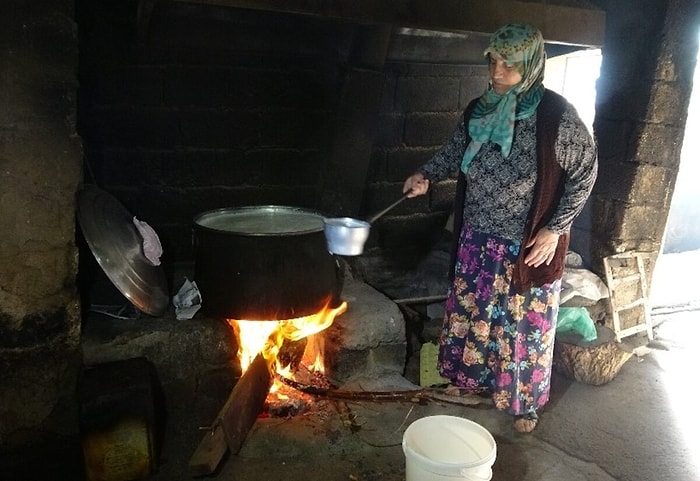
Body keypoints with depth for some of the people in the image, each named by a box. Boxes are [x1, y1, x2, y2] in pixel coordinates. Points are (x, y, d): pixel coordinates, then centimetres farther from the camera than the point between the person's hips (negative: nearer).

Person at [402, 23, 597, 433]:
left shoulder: (556, 116, -17)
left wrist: (555, 228, -13)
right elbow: (456, 151, 13)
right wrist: (427, 175, -5)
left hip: (530, 246, -5)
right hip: (478, 239, 5)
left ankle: (526, 402, 33)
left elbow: (585, 172, -8)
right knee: (471, 313, 17)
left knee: (525, 324, 10)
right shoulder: (479, 110, -2)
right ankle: (474, 378, 42)